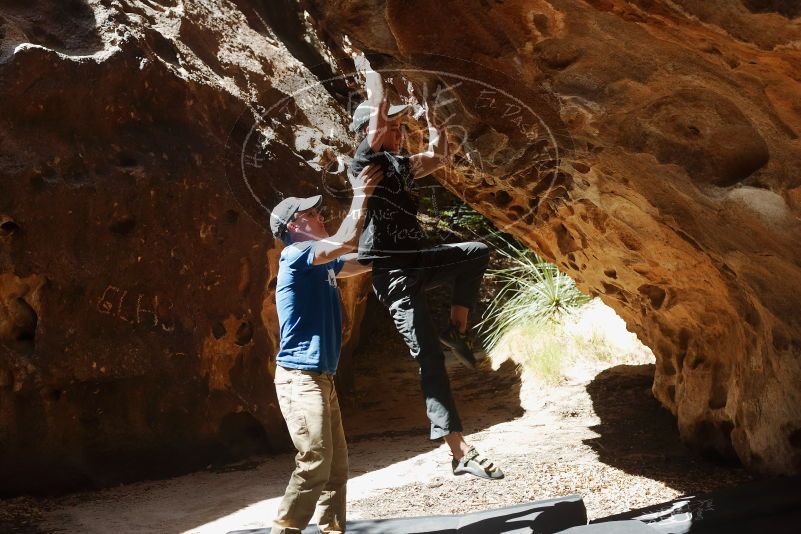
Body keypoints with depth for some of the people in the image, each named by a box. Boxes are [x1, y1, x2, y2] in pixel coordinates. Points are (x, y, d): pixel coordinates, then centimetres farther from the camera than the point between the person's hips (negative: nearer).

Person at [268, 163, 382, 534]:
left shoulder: (323, 263, 18)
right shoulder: (294, 254, -9)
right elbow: (346, 242, -19)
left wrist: (367, 200, 19)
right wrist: (360, 196, -8)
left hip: (321, 377, 10)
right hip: (300, 377, -10)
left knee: (337, 464, 9)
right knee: (314, 462, -15)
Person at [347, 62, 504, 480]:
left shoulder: (401, 165, 19)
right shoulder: (365, 162, -5)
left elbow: (439, 158, 33)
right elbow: (376, 124, -19)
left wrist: (435, 123, 23)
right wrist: (373, 80, -5)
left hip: (417, 260, 9)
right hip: (393, 272, -9)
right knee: (429, 357, -13)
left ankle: (456, 329, 7)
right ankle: (460, 453, -15)